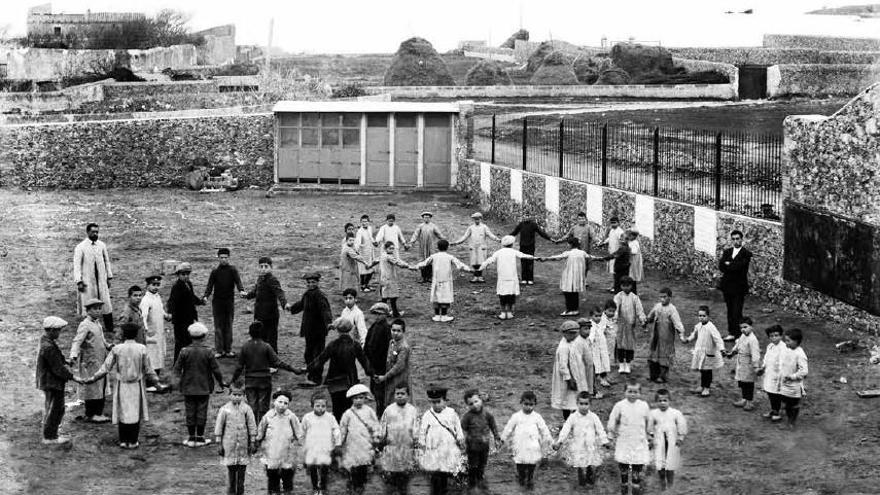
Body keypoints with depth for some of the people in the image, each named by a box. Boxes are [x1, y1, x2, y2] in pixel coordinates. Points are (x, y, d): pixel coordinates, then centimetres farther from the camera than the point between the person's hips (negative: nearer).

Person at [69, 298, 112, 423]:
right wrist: (73, 355, -37)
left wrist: (108, 346, 20)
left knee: (101, 388, 12)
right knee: (92, 388, -2)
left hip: (100, 362, 9)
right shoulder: (85, 325, -15)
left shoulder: (97, 324, 13)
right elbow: (77, 341, -24)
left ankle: (98, 413, 20)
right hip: (90, 363, -9)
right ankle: (90, 415, 6)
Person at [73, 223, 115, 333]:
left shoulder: (102, 245, 6)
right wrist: (79, 282, -12)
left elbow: (107, 261, 15)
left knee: (106, 303, 1)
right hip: (87, 281, -3)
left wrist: (109, 277, 12)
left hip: (101, 279, 3)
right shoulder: (80, 247, -6)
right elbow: (77, 265, -6)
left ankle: (109, 328, 5)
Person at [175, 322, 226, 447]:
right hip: (204, 388, -1)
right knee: (202, 412, 7)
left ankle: (191, 438, 11)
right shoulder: (208, 352, -10)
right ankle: (200, 438, 11)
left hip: (188, 388, 1)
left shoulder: (185, 351, -10)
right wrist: (220, 382, 10)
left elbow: (177, 368, -5)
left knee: (190, 412, 8)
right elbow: (216, 370, -6)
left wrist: (180, 378, 16)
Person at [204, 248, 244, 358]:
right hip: (217, 301, 0)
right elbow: (209, 286, -1)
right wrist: (205, 296, -19)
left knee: (228, 326, 4)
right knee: (218, 327, -3)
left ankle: (228, 350, 7)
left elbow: (238, 281, -11)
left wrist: (241, 290, -32)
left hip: (229, 301, 0)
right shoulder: (215, 271, 4)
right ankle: (219, 351, -3)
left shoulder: (232, 270, 2)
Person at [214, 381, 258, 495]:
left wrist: (253, 442, 2)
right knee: (231, 468, 3)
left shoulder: (246, 409, -1)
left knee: (242, 468, 5)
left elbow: (252, 426, 3)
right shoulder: (224, 409, -3)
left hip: (243, 443, 1)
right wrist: (219, 444, 0)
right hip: (229, 443, -1)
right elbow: (218, 427, 1)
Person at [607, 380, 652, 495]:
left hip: (639, 441, 1)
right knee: (623, 464, 4)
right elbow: (612, 421, 3)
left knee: (638, 465, 1)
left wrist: (648, 433, 19)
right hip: (624, 441, -1)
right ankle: (624, 485, 19)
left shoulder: (644, 405, -1)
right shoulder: (619, 406, -5)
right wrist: (611, 435, 7)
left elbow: (648, 421, 13)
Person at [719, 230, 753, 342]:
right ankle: (731, 332, 16)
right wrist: (733, 267, -15)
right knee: (730, 311, 11)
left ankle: (735, 334, -2)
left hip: (739, 287, -5)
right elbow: (721, 266, -2)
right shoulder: (727, 252, 10)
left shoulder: (746, 254, -6)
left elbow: (739, 266, -20)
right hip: (727, 286, 5)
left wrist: (728, 264, -6)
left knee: (736, 311, -6)